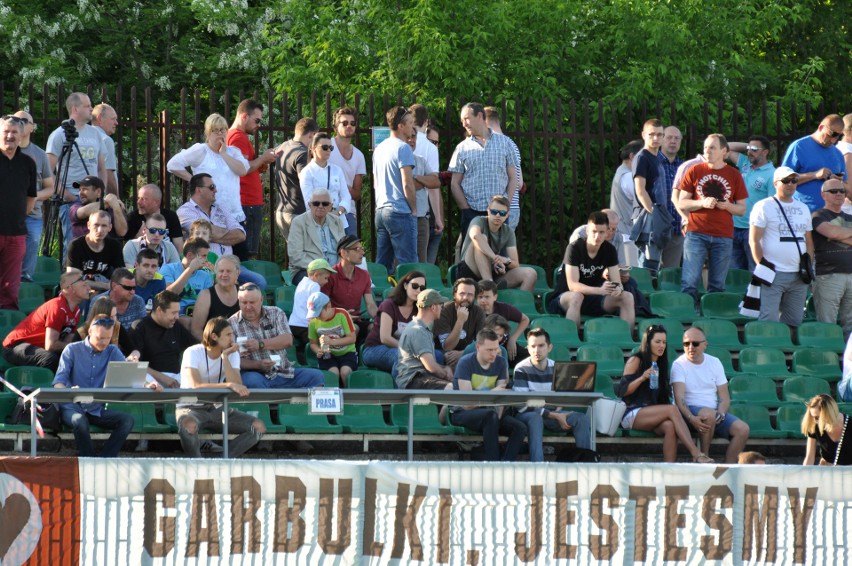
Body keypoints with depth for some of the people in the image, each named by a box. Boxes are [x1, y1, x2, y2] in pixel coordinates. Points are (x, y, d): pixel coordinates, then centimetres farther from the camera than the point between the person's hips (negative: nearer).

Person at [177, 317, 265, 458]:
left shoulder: (232, 354, 1)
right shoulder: (193, 353, -14)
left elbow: (237, 385, -14)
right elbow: (196, 386, -30)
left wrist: (225, 357, -18)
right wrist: (228, 385, -39)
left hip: (217, 409, 5)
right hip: (191, 408, -5)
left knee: (258, 427, -15)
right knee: (189, 425, -41)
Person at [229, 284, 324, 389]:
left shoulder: (275, 313, 10)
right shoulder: (232, 324, 2)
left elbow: (287, 340, -5)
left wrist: (260, 344, -18)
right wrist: (258, 364, -23)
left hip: (283, 373, 3)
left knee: (316, 376, -16)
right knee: (254, 382, -39)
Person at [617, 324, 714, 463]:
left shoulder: (660, 364, 21)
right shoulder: (636, 361, 2)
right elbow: (622, 391, -6)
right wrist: (642, 378, -19)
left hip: (651, 417, 5)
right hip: (632, 414, -5)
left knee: (670, 426, -30)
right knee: (672, 410, -28)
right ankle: (696, 454, -39)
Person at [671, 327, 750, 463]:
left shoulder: (715, 363, 11)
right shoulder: (679, 365, -4)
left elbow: (725, 397, 9)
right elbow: (679, 398, -16)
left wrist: (720, 413, -13)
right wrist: (691, 418, -34)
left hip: (715, 412, 5)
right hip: (690, 411, -5)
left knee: (742, 429, -18)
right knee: (709, 414, -37)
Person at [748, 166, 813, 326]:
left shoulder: (803, 209, 18)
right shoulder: (764, 207, 0)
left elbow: (809, 241, 23)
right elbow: (754, 240, -5)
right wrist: (762, 266, -12)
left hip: (798, 276, 6)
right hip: (774, 275, -6)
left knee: (794, 322, 6)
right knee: (768, 322, -14)